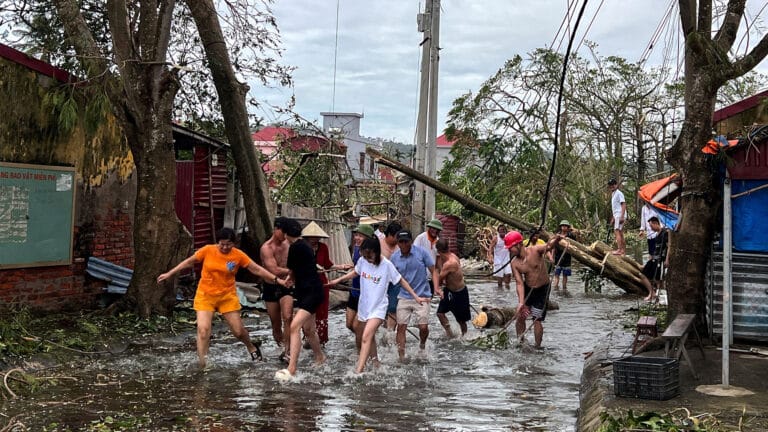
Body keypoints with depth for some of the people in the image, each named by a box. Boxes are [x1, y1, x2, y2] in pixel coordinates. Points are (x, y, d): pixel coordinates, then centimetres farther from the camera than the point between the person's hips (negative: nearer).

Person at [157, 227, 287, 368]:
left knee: (238, 330, 4)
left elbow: (257, 269, -6)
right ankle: (202, 365, -7)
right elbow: (188, 262, 2)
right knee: (203, 329, -14)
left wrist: (276, 279, -12)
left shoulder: (238, 255, -10)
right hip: (205, 295, 0)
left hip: (227, 296, 0)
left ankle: (251, 348, 36)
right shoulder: (207, 250, -10)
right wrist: (169, 274, 5)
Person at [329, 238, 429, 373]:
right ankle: (375, 360, 42)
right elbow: (355, 272, 17)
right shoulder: (362, 261, -5)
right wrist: (338, 280, 14)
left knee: (366, 337, -21)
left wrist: (416, 297, -6)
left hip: (378, 307, -6)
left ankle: (358, 371, -26)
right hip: (364, 305, 6)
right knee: (370, 336, 20)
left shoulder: (386, 265, -17)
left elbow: (401, 281, -6)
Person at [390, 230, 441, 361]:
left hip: (422, 296, -2)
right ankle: (401, 357, 5)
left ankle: (422, 346, 29)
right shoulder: (394, 257, 0)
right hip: (404, 296, 2)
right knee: (401, 327, -4)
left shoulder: (421, 252, -7)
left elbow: (433, 270, -2)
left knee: (423, 327, -4)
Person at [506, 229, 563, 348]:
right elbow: (519, 283, -14)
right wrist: (521, 302, -24)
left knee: (537, 320, -2)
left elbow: (549, 245, -31)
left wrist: (556, 239, -56)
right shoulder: (515, 263, -11)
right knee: (520, 316, 7)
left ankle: (538, 347, 12)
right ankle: (520, 342, 26)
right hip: (527, 289, 4)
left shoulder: (535, 250, -21)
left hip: (542, 289, -4)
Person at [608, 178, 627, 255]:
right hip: (616, 216, 10)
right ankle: (623, 250, 14)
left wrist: (622, 216, -22)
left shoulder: (619, 193, -9)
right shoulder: (613, 194, 19)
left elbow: (624, 205, -15)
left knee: (617, 232, -17)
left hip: (620, 216, -10)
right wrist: (612, 218, 22)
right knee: (620, 233, 10)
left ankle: (619, 250, -22)